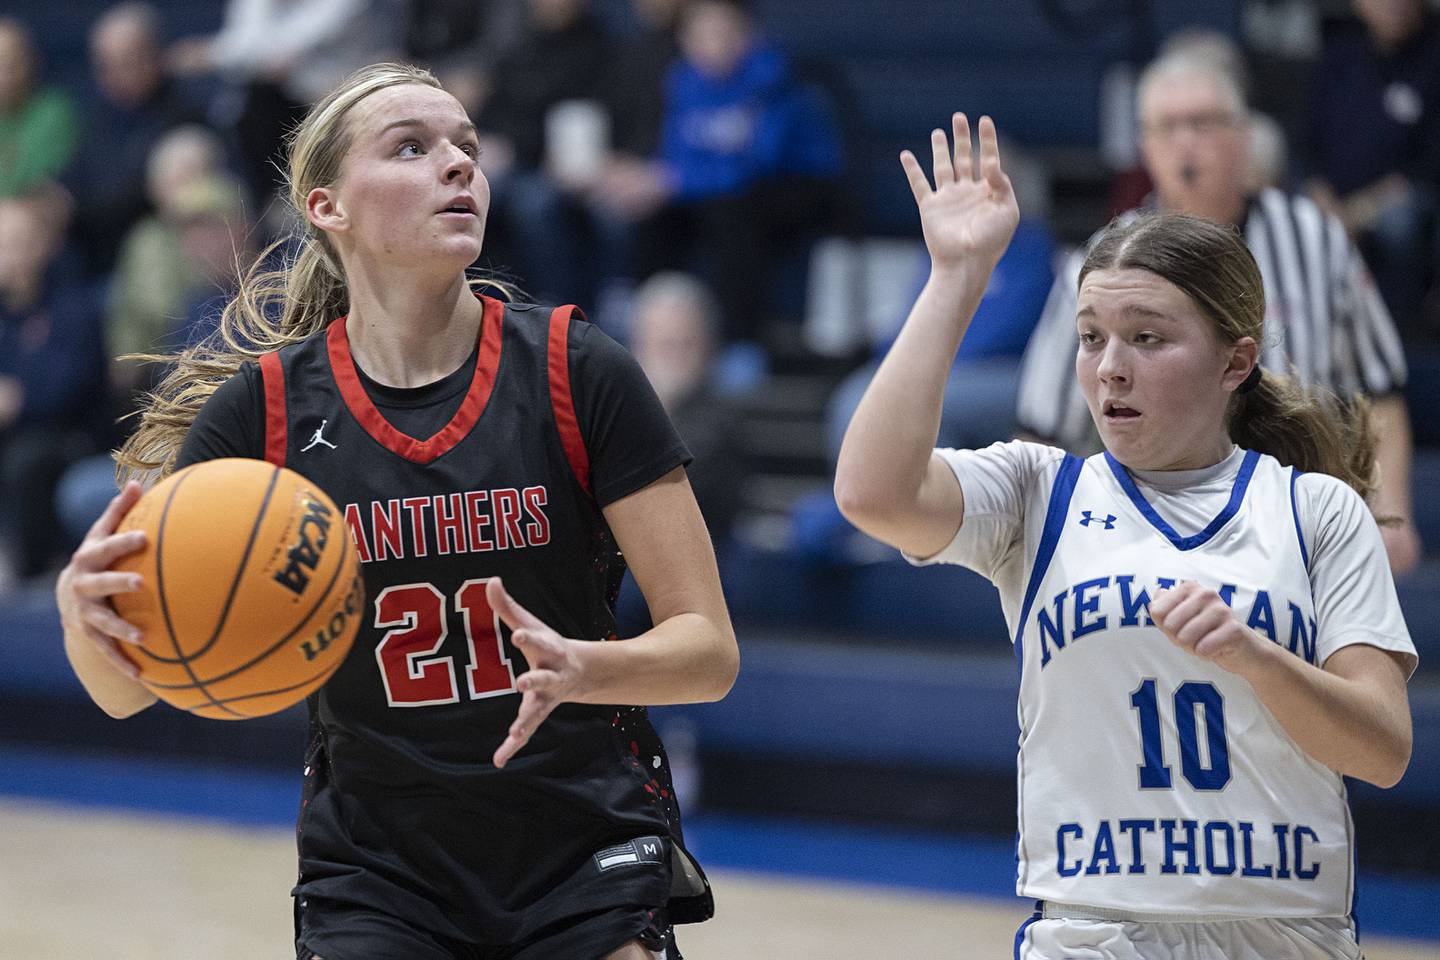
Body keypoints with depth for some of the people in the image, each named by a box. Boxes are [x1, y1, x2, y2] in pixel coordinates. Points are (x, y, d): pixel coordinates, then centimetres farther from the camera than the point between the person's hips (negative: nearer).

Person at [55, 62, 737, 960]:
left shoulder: (573, 373, -10)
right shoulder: (265, 407, -7)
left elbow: (709, 649, -10)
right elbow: (126, 689, -6)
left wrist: (579, 669, -30)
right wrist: (85, 608, -28)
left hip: (589, 879, 0)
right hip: (375, 883, 0)